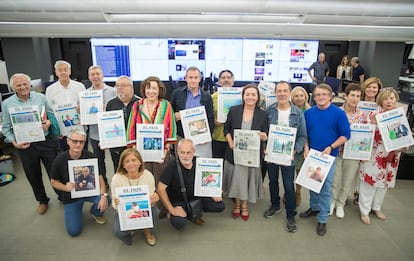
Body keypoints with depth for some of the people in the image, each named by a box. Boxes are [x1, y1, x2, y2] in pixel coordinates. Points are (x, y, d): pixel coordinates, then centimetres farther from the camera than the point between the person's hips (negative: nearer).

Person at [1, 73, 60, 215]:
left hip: (46, 141, -1)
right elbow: (6, 128, 4)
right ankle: (42, 200, 37)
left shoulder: (41, 97, -1)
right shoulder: (7, 104, -1)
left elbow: (52, 115, 7)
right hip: (25, 145, 1)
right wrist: (14, 143, -9)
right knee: (33, 176, 15)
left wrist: (49, 122, -14)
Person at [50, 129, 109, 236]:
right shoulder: (59, 160, -14)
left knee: (106, 200, -31)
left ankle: (95, 212, 8)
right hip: (71, 196, 0)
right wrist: (66, 187, -25)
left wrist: (104, 195, -25)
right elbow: (54, 182, -3)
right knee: (73, 231, -6)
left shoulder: (90, 156, -14)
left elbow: (99, 177, -10)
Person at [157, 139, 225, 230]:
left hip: (196, 197, 4)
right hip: (178, 201, -4)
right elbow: (161, 189, -23)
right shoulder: (172, 166, -22)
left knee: (220, 206, -11)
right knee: (179, 223, -30)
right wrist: (171, 209, -23)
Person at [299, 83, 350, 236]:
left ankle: (322, 219, 15)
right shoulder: (308, 113, 1)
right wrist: (306, 148, -5)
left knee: (325, 188, 2)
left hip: (329, 156, -3)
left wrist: (331, 147, -17)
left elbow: (345, 135, -6)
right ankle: (314, 208, 38)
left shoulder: (339, 113, -8)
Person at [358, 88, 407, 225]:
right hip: (374, 155, -5)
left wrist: (402, 146, -10)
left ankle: (376, 207, 38)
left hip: (391, 156, 5)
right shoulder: (376, 115, -12)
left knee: (384, 182, 18)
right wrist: (372, 123, -28)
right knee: (370, 183, 3)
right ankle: (364, 210, 20)